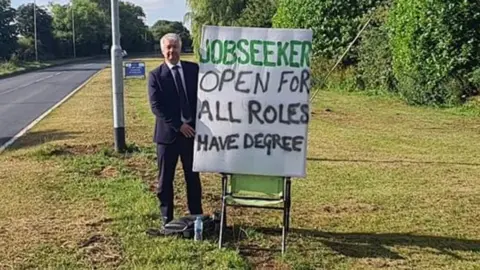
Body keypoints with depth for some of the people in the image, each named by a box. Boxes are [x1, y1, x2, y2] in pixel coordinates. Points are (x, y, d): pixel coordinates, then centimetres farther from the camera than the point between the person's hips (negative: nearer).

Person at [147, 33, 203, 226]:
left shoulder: (194, 69, 4)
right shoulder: (155, 75, -3)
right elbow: (156, 106, -11)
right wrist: (178, 125, -17)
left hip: (192, 131, 2)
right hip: (168, 133, -2)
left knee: (193, 177, 12)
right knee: (165, 180, 6)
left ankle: (197, 217, 24)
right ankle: (167, 220, 18)